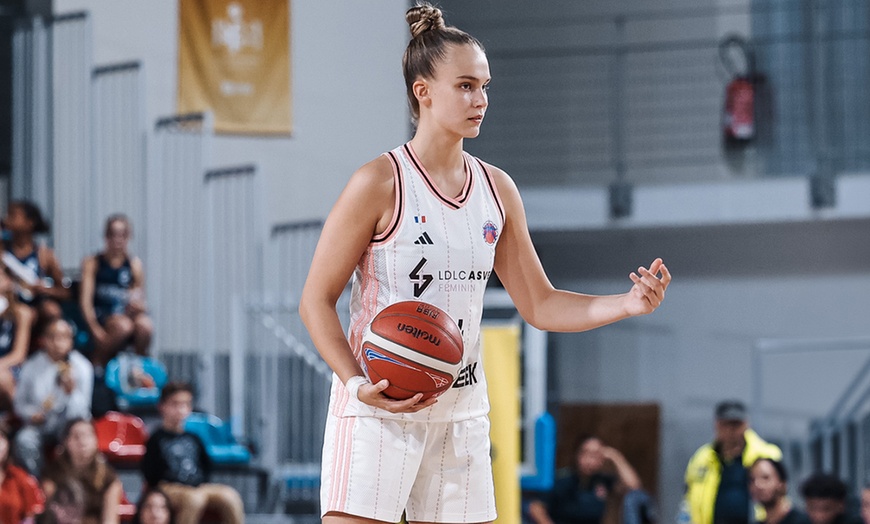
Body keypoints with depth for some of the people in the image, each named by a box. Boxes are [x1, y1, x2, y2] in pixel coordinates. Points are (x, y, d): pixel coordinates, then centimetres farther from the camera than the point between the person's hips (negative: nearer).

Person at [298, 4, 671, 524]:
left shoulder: (497, 189, 8)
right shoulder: (380, 184, -10)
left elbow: (540, 305, 13)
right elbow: (316, 300, -7)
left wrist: (627, 304, -3)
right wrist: (358, 384, -22)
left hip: (461, 415, 6)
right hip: (379, 410, -6)